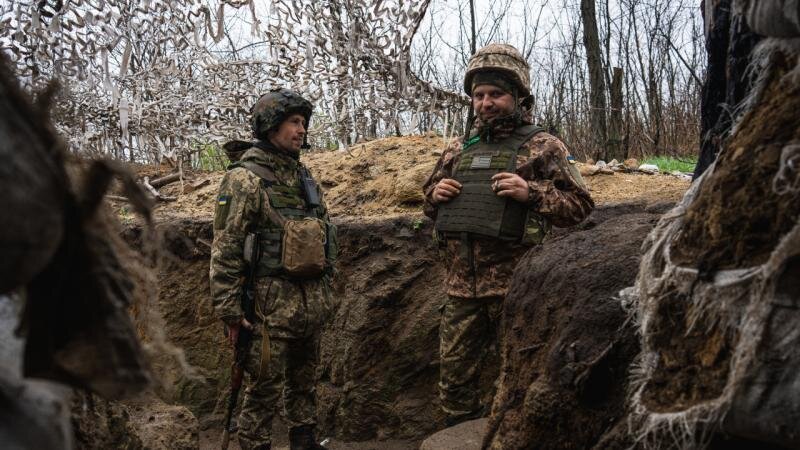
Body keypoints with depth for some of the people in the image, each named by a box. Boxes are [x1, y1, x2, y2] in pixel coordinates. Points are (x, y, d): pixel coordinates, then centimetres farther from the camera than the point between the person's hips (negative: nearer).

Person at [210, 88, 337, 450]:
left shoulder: (302, 175, 13)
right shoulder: (245, 178, -10)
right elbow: (225, 250, -14)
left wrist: (325, 293, 20)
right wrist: (229, 311, -16)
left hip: (311, 300, 7)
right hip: (272, 302, -7)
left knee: (304, 379, 19)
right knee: (265, 389, 2)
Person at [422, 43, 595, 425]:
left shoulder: (543, 146, 1)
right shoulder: (458, 149, 15)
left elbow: (579, 205, -3)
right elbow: (430, 203, 25)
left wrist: (530, 193, -17)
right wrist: (435, 193, 2)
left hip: (515, 285, -5)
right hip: (462, 285, 5)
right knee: (454, 378, 11)